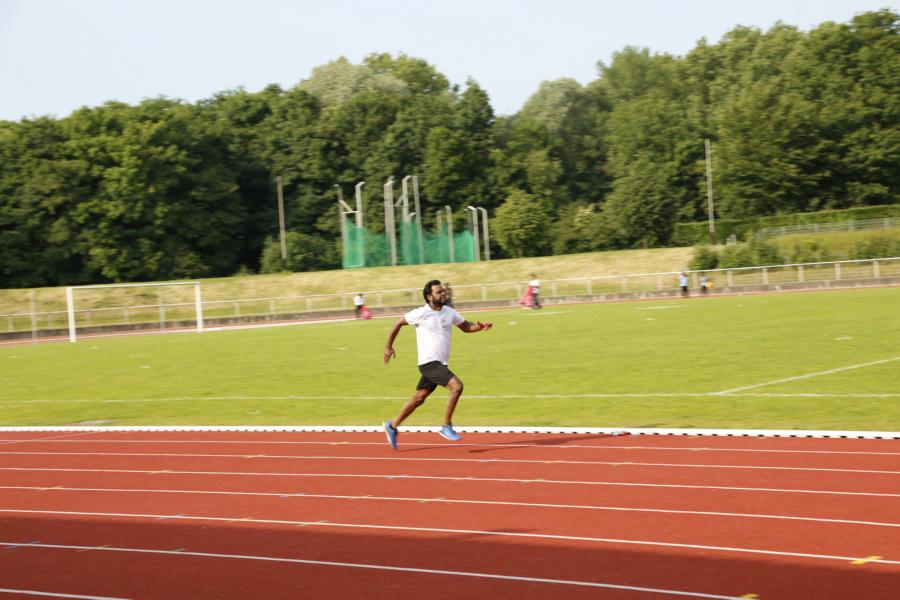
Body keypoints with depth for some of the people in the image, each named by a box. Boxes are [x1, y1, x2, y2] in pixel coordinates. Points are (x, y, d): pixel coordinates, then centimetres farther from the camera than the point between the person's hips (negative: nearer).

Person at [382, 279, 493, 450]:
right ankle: (446, 426, -8)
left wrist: (480, 327, -4)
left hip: (440, 364, 7)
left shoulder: (449, 312, 6)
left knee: (418, 398, 14)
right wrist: (388, 346, 2)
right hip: (429, 363, -7)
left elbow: (466, 326, 16)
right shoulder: (420, 314, -11)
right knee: (457, 386, -20)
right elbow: (398, 323, 0)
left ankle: (392, 426, 29)